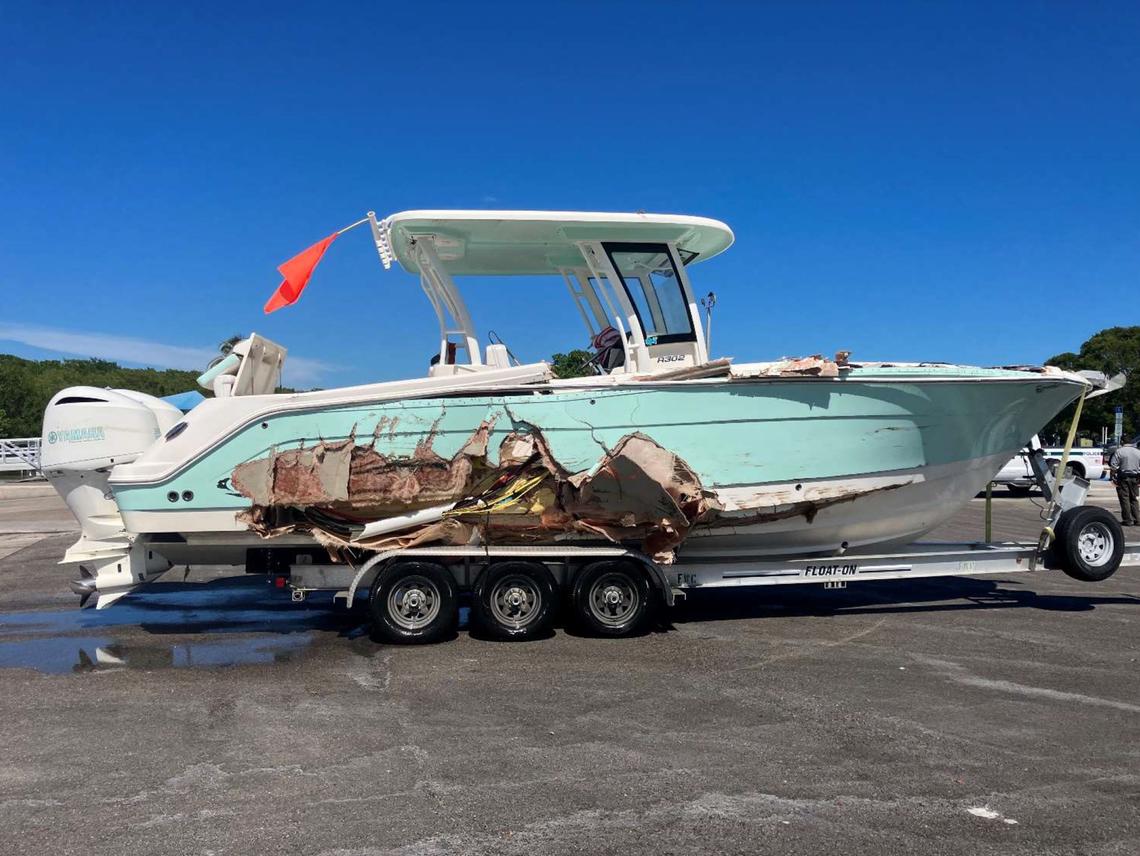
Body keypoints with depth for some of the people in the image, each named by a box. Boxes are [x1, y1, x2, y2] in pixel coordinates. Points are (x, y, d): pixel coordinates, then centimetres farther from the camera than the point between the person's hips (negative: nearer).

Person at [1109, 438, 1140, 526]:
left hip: (1123, 478, -4)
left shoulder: (1119, 451, -5)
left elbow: (1112, 465, -12)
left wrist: (1114, 477, -3)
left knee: (1125, 499, 0)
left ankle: (1128, 520, -2)